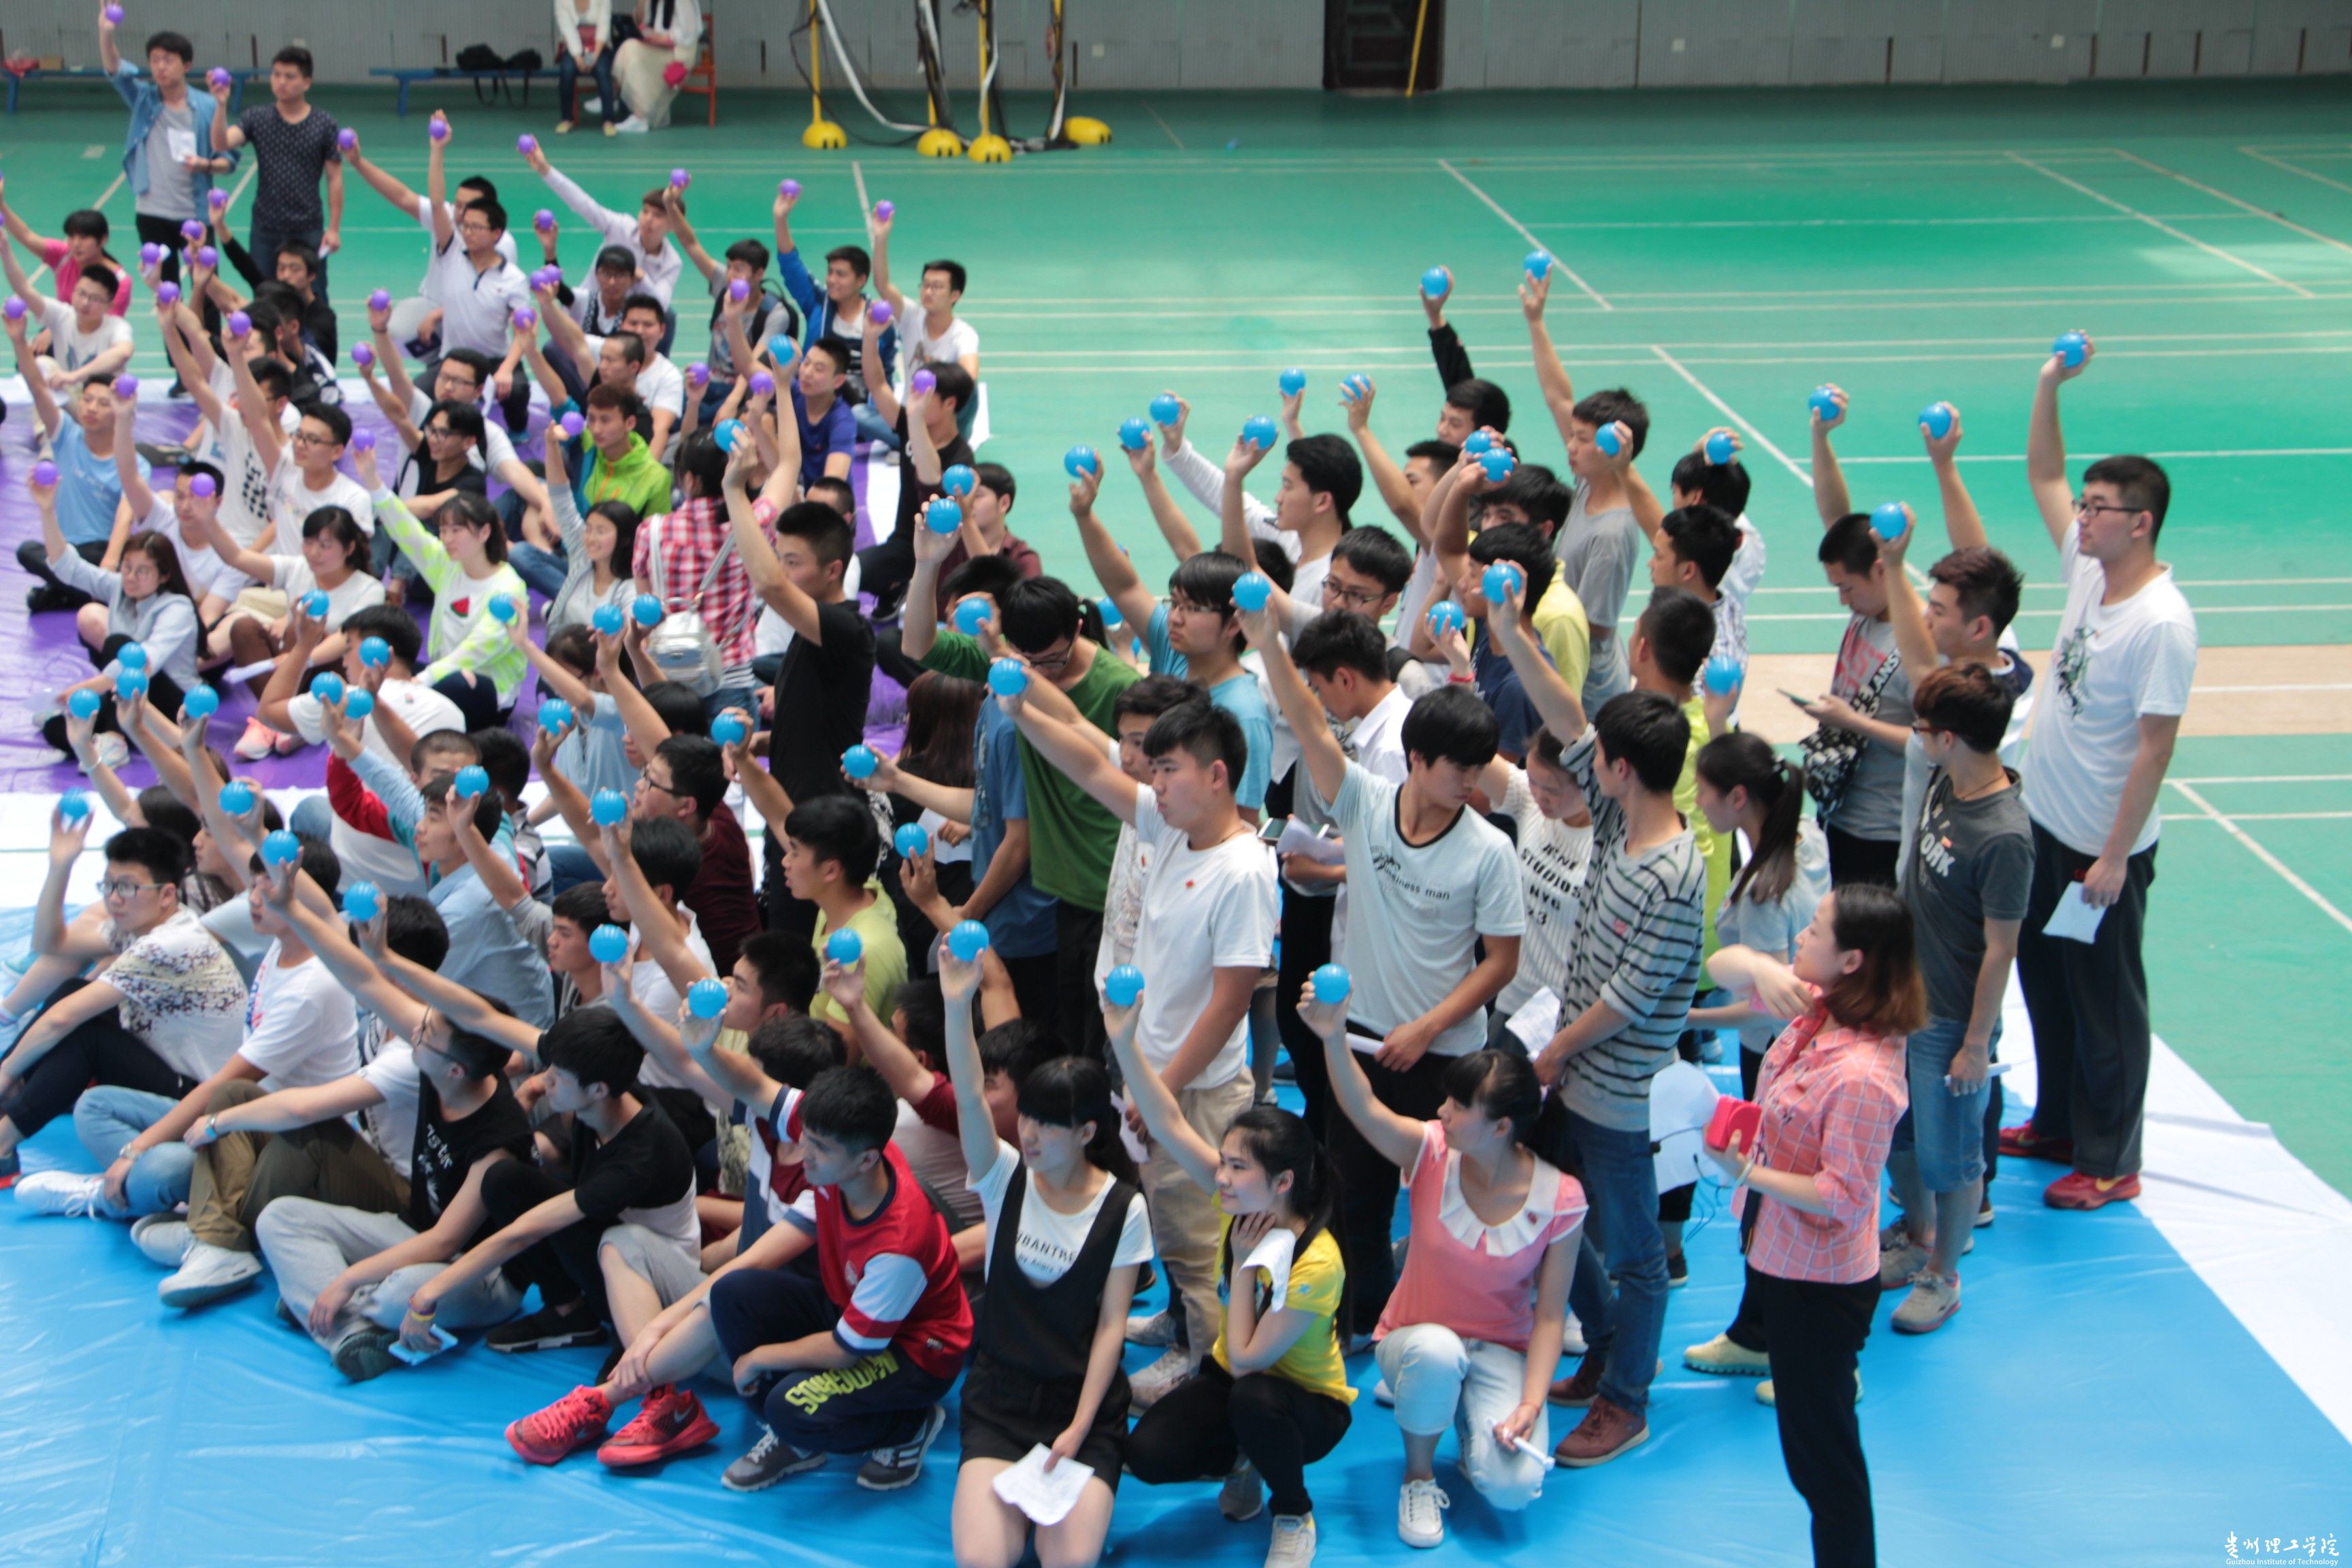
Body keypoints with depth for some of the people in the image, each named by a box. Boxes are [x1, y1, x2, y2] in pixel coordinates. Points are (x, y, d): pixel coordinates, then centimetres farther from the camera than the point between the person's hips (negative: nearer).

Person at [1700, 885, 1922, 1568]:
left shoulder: (1861, 1076, -33)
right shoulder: (1815, 1004, -6)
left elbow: (1844, 1198, -29)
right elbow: (1719, 965, 3)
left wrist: (1748, 1173, -25)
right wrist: (1760, 968, -19)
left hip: (1819, 1281, -9)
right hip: (1777, 1253, 9)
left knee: (1820, 1447, 4)